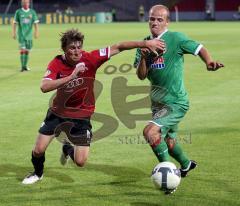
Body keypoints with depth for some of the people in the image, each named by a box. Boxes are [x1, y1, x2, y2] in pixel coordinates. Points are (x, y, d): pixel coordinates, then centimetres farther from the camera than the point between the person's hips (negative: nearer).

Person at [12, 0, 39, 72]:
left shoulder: (32, 12, 5)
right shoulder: (18, 12, 1)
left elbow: (36, 23, 2)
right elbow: (15, 23, 3)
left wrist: (36, 32, -10)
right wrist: (14, 33, -3)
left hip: (29, 35, 2)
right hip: (21, 35, -2)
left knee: (27, 51, 6)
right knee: (22, 50, -11)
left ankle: (25, 66, 18)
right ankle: (22, 66, -8)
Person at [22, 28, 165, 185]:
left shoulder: (90, 59, -20)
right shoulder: (57, 63, -18)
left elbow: (118, 47, -18)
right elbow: (44, 87, -34)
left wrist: (146, 43, -22)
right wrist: (71, 76, -42)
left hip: (82, 115, 0)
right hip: (58, 112, 0)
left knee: (80, 162, -5)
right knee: (38, 150, -1)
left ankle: (68, 149, 32)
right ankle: (38, 173, 34)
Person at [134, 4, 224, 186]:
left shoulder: (175, 38, -11)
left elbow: (199, 48, -7)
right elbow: (141, 76, 1)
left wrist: (209, 62, -26)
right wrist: (143, 57, -17)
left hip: (176, 102, -7)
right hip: (158, 101, 7)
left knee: (150, 131, -25)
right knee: (167, 141, 21)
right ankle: (186, 164, 50)